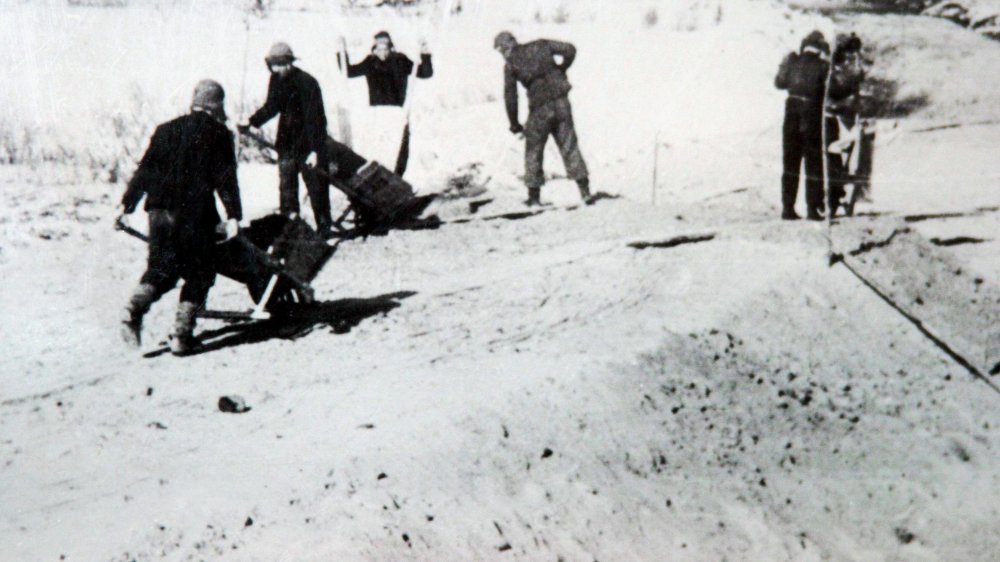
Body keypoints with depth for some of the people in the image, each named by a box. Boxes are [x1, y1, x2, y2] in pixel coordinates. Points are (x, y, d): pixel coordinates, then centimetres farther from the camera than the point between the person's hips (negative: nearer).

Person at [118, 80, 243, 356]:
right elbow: (225, 178, -7)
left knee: (161, 269, 14)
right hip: (195, 215, -4)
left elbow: (145, 170, 13)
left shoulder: (166, 130, 13)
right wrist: (233, 215, -8)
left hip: (161, 211, 4)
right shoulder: (219, 133, 1)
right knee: (198, 274, 8)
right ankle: (182, 335, 0)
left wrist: (128, 204, 17)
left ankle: (135, 309, -13)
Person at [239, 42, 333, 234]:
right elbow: (271, 106, 15)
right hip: (287, 142, 6)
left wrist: (314, 149, -24)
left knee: (316, 186, -2)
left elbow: (313, 117, -20)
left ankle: (324, 227, 7)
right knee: (286, 185, 6)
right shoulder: (277, 80, 2)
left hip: (309, 141, -6)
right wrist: (251, 123, 2)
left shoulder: (306, 82, -18)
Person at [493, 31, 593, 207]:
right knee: (569, 147, 6)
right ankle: (585, 191, 0)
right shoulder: (541, 46, 9)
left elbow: (510, 95, 0)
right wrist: (561, 70, 19)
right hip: (561, 102, 3)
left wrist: (514, 123, 8)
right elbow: (570, 50, 3)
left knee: (533, 152, 13)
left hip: (539, 109, -3)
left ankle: (534, 195, 13)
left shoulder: (510, 64, 2)